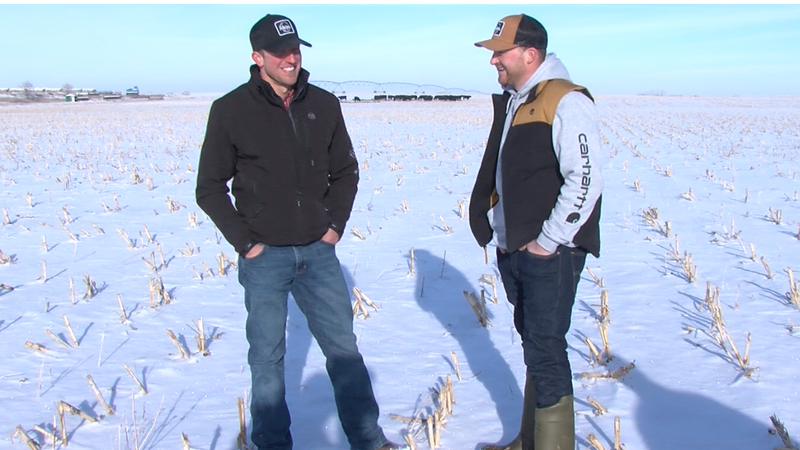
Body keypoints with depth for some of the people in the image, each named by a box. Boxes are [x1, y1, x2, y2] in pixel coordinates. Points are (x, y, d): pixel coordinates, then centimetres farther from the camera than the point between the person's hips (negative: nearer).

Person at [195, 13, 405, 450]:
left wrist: (336, 224, 3)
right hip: (264, 256, -3)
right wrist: (245, 242, -7)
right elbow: (210, 188, -2)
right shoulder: (230, 110, -7)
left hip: (318, 251, 3)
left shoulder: (323, 104, 2)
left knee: (343, 346, 11)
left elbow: (345, 171, 13)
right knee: (267, 357, 8)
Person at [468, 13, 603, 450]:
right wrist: (491, 227, 13)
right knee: (533, 344, 17)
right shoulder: (511, 102, 14)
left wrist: (548, 241, -18)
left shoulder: (566, 102, -14)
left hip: (549, 254, -9)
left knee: (544, 350, -3)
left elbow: (585, 180, -21)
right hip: (512, 249, 9)